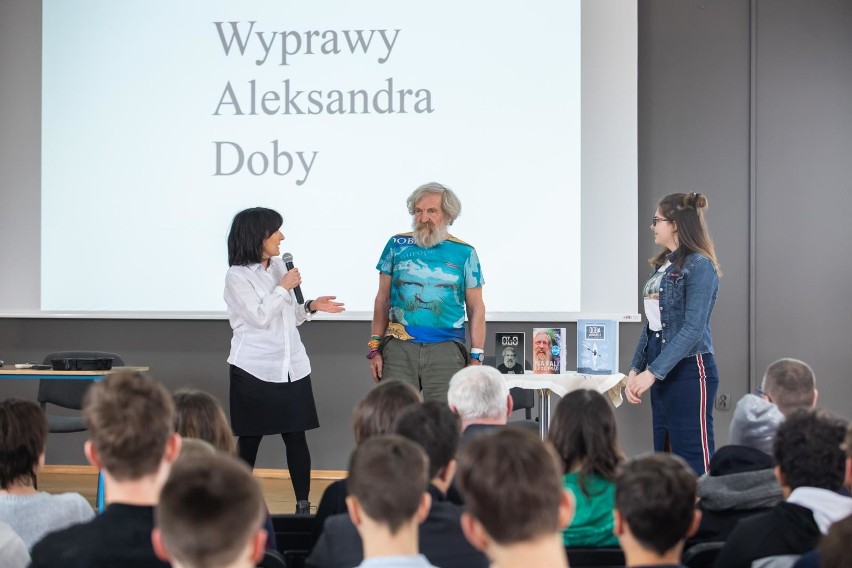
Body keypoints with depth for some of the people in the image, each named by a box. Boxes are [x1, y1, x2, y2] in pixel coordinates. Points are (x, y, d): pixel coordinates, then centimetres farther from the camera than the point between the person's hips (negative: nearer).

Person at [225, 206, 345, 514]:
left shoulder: (279, 266, 12)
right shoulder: (237, 276, -7)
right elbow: (260, 317, -15)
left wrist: (310, 307, 4)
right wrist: (284, 287, -12)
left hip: (291, 367, 5)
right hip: (255, 370, -5)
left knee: (296, 436, 1)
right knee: (249, 439, 2)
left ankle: (303, 504, 4)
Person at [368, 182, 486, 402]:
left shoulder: (464, 253, 4)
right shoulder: (397, 245, 7)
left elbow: (476, 309, 6)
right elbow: (383, 299, 10)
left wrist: (476, 357, -1)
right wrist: (375, 348, 5)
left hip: (446, 350, -1)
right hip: (399, 348, 1)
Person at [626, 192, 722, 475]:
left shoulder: (699, 266, -12)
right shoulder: (662, 265, 14)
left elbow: (693, 329, -19)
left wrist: (652, 372, -22)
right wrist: (635, 369, 7)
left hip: (689, 370, -9)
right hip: (661, 370, 9)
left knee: (693, 460, -6)